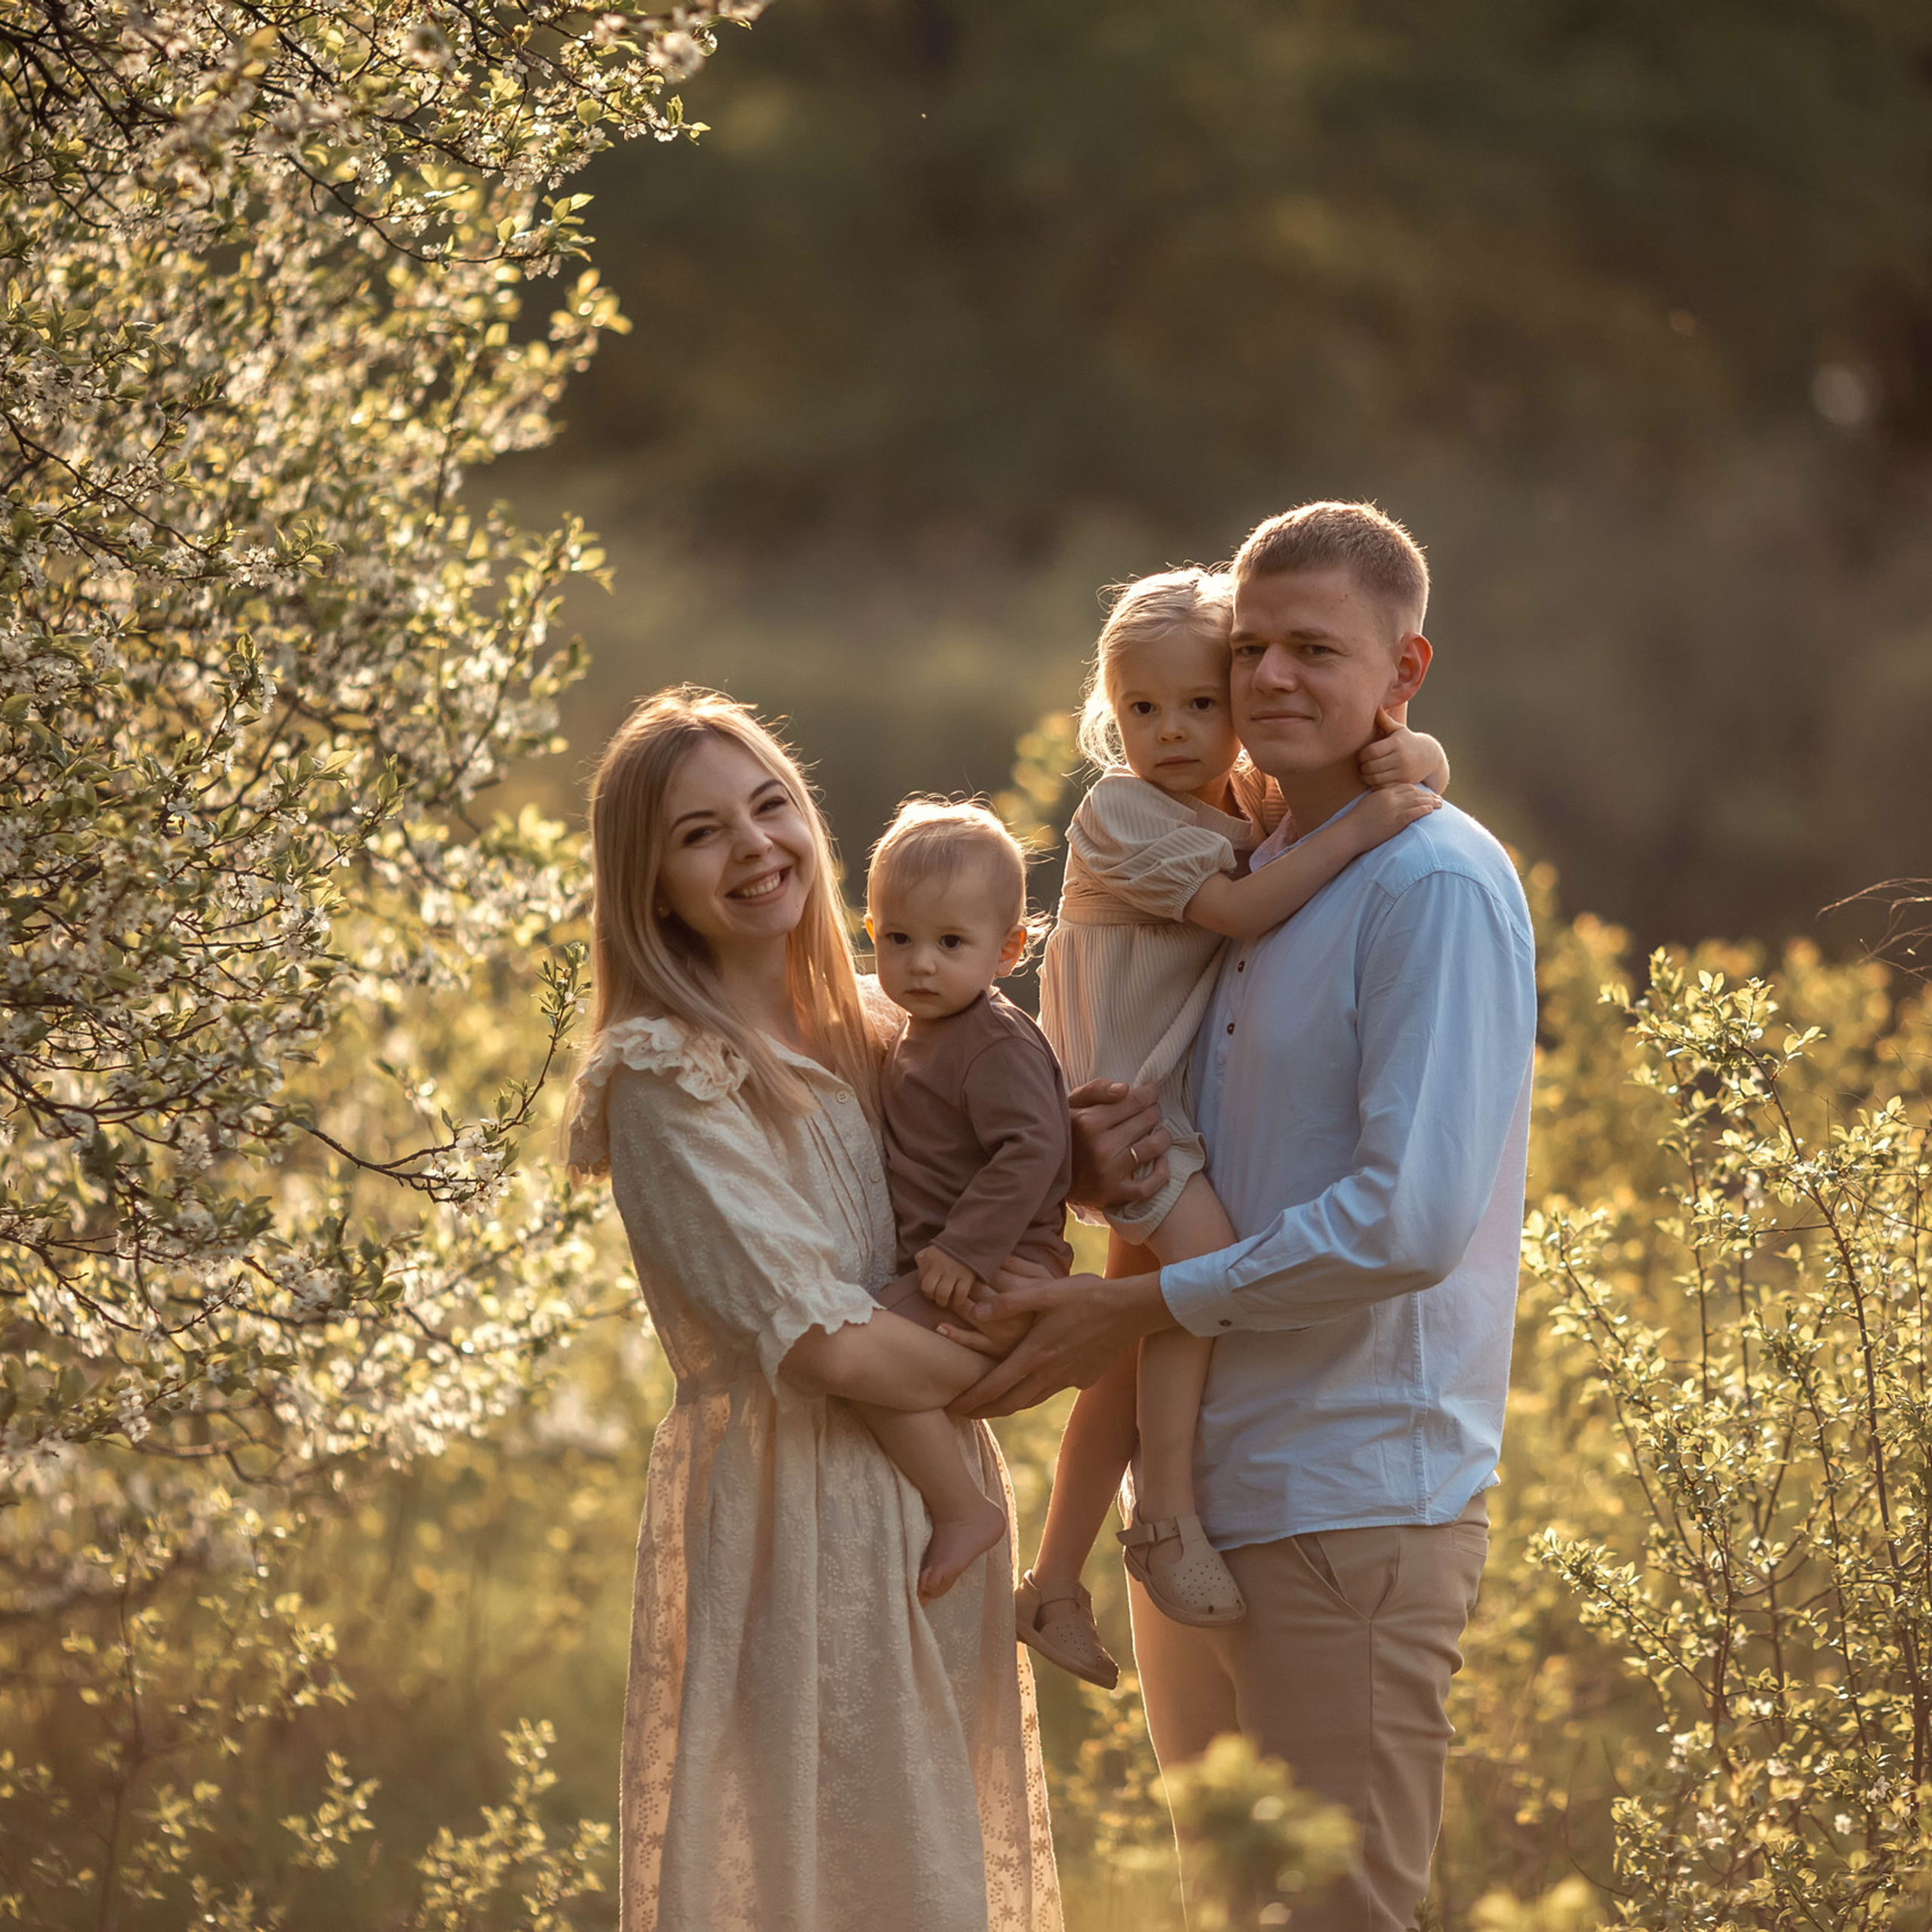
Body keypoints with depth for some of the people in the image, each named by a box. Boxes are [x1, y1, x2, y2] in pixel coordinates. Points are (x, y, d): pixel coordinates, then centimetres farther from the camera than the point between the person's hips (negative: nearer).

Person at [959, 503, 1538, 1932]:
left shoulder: (1437, 887, -13)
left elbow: (1412, 1218, -22)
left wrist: (1141, 1307, -14)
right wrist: (1098, 1169, -1)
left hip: (1352, 1507, -9)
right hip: (1200, 1502, 9)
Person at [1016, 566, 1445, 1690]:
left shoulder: (1259, 796, 6)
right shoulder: (1121, 812, -13)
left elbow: (1429, 774, 7)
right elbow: (1244, 909, -23)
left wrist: (1409, 759, -17)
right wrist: (1361, 828, -29)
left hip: (1191, 1098, 7)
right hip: (1120, 1091, -7)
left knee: (1132, 1352, 10)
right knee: (1201, 1253, -29)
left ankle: (1057, 1585, 19)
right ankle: (1166, 1515, -22)